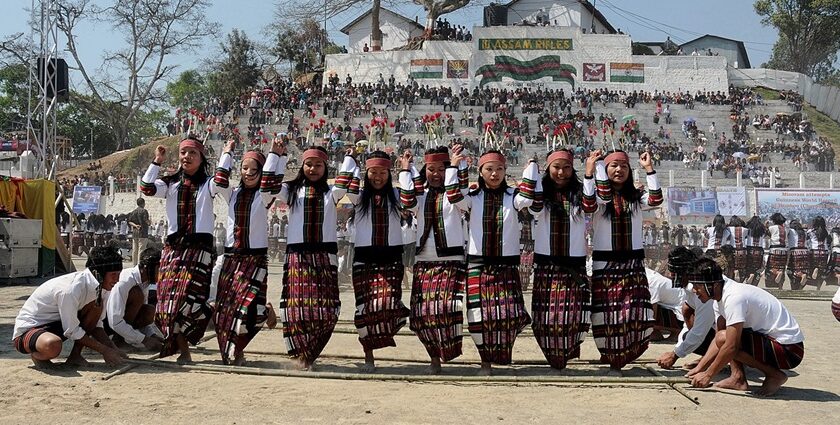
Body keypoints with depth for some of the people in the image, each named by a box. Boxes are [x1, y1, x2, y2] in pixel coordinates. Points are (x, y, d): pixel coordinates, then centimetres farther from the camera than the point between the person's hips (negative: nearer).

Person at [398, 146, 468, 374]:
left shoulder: (453, 191, 7)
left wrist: (456, 165, -16)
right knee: (422, 311, 0)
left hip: (451, 261, -3)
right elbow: (407, 202, -7)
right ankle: (434, 356, 14)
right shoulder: (420, 195, 14)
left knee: (447, 308, -17)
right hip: (423, 261, 3)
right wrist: (406, 170, -4)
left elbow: (456, 197, -17)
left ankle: (445, 353, -4)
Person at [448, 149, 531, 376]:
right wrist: (454, 167, -13)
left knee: (508, 314, -7)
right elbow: (454, 197, -14)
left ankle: (499, 355, 17)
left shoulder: (511, 198, 4)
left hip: (507, 265, 0)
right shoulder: (473, 199, 5)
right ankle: (486, 362, 17)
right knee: (480, 315, 1)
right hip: (478, 265, 0)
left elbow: (526, 197, -17)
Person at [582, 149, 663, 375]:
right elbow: (588, 205, -21)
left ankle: (619, 358, 12)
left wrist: (649, 169, -14)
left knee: (634, 314, -5)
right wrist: (589, 172, -24)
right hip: (605, 264, -2)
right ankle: (613, 359, 15)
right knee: (607, 313, -1)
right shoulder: (599, 196, 2)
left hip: (633, 262, 2)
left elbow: (656, 200, -12)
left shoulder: (636, 196, 8)